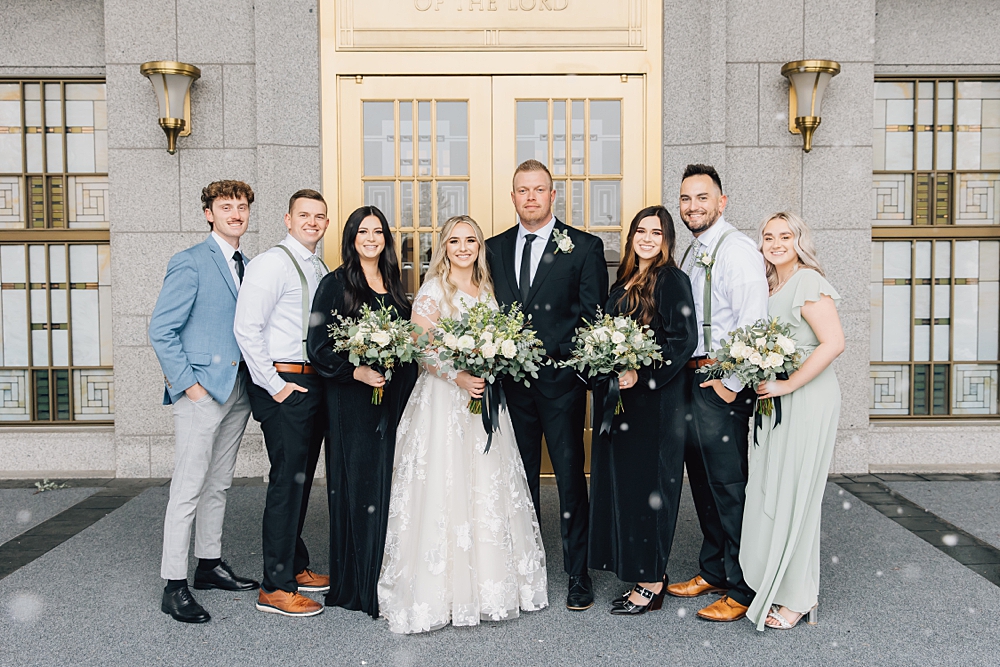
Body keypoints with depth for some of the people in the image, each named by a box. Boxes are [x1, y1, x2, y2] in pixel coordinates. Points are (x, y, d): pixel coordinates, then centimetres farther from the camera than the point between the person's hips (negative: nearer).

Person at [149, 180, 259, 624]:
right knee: (189, 489, -3)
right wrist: (187, 383, -15)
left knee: (219, 485, 16)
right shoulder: (190, 262, -8)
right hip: (202, 388, -7)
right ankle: (174, 586, 6)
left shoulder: (248, 266, 14)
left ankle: (209, 565, 29)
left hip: (237, 389, 7)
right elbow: (161, 330, -12)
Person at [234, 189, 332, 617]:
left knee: (302, 479, 16)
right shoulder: (272, 263, -10)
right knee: (288, 481, -5)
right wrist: (275, 385, -17)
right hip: (285, 384, -8)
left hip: (314, 384, 9)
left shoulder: (320, 269, 16)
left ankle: (296, 566, 30)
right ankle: (275, 588, 5)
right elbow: (246, 328, -17)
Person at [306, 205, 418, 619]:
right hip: (353, 402, -6)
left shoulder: (394, 285, 14)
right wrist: (359, 372, -22)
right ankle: (356, 584, 12)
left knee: (391, 486, 10)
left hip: (396, 398, 6)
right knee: (358, 487, -1)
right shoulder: (335, 285, -4)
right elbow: (319, 348, -10)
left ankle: (388, 579, 23)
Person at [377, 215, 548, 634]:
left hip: (484, 397, 6)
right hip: (444, 400, -6)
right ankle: (444, 589, 5)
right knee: (445, 489, -5)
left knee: (489, 488, 8)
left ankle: (490, 584, 21)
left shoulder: (487, 290, 15)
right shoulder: (433, 291, -4)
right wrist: (459, 377, -22)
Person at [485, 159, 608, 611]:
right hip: (510, 381, 4)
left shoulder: (584, 247, 0)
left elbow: (594, 315, -4)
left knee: (571, 480, 4)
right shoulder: (495, 249, 11)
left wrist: (553, 353, -14)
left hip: (561, 379, -3)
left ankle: (578, 575, 18)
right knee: (520, 480, 14)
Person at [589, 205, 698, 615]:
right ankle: (638, 568, 24)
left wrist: (641, 373, -22)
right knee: (621, 482, 11)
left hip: (655, 399, -8)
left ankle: (651, 584, 10)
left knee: (647, 484, -2)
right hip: (621, 397, 8)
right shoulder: (624, 282, 15)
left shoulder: (672, 280, -8)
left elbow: (684, 339, -16)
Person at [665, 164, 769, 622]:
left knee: (729, 485, -1)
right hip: (690, 378, 9)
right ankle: (713, 571, 32)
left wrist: (732, 383, -20)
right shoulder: (690, 254, 16)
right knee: (702, 480, 17)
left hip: (721, 382, -9)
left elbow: (753, 321, -22)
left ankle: (742, 589, 12)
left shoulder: (737, 249, -13)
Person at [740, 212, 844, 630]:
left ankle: (798, 598, 13)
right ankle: (775, 585, 24)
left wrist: (788, 385, -18)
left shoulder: (808, 282, -11)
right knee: (768, 493, 10)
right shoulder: (770, 287, 15)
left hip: (807, 398, -8)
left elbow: (833, 343, -21)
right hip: (777, 400, 8)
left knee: (793, 494, -1)